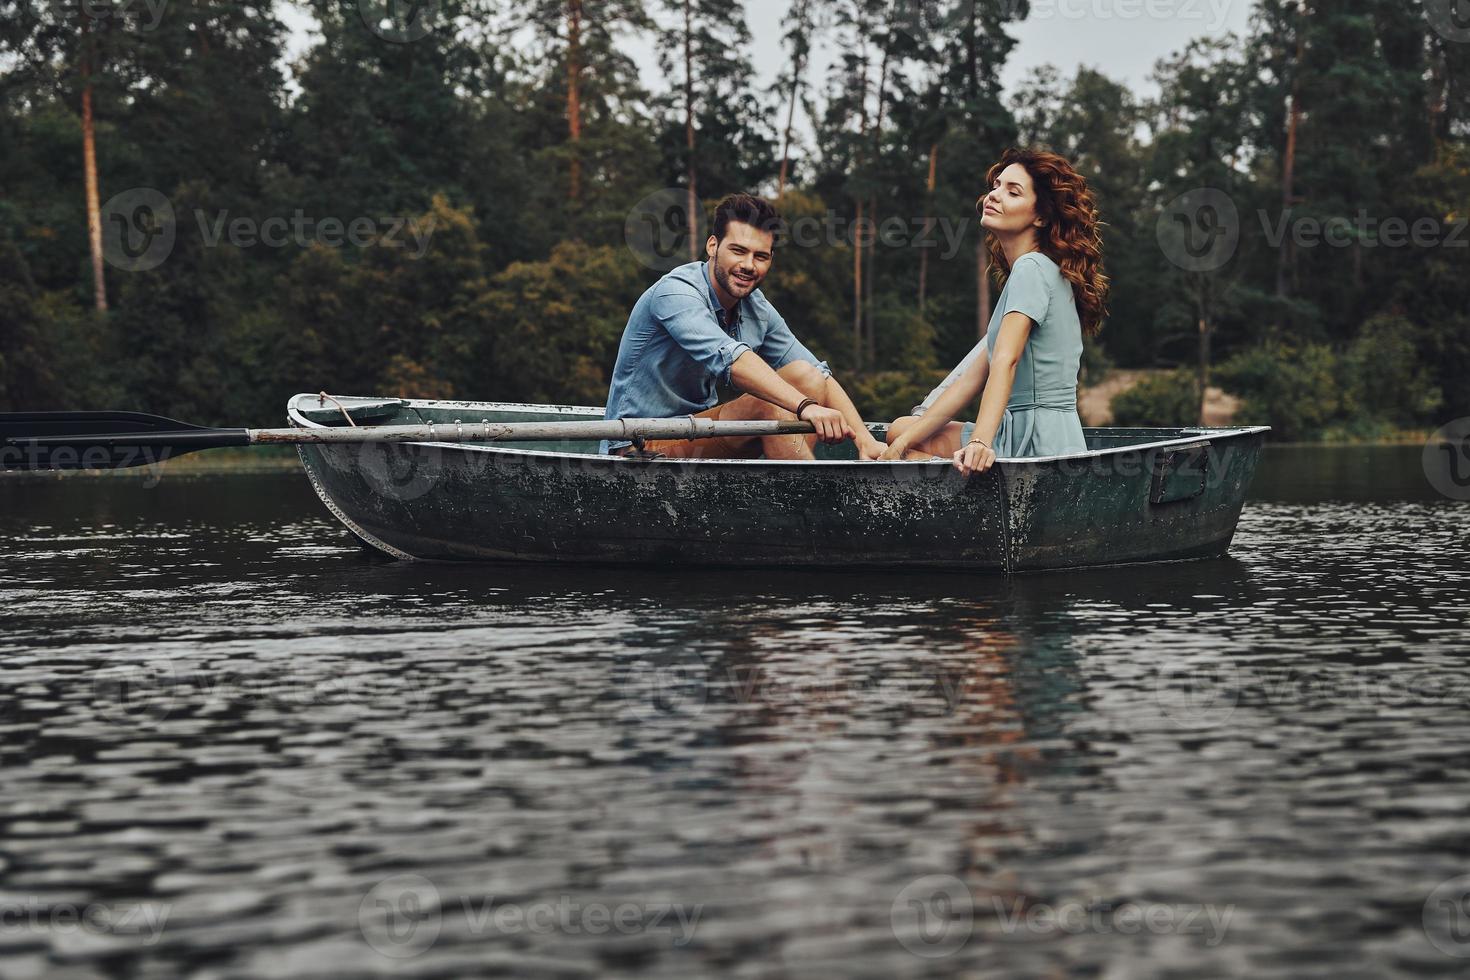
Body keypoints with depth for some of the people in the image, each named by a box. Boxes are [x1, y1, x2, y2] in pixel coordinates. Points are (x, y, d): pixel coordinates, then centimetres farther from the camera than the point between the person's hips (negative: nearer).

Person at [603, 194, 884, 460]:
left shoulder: (758, 310, 4)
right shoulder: (676, 292, -20)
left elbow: (820, 378, 3)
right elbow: (730, 358, -37)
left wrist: (866, 441, -11)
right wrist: (806, 407, -47)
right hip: (640, 448, -9)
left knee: (807, 376, -7)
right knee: (773, 407, -28)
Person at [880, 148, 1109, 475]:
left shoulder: (1032, 269, -10)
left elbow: (1005, 361, -26)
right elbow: (974, 375, 14)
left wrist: (980, 441, -38)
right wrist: (905, 441, 7)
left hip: (1042, 444, -10)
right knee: (901, 430, 18)